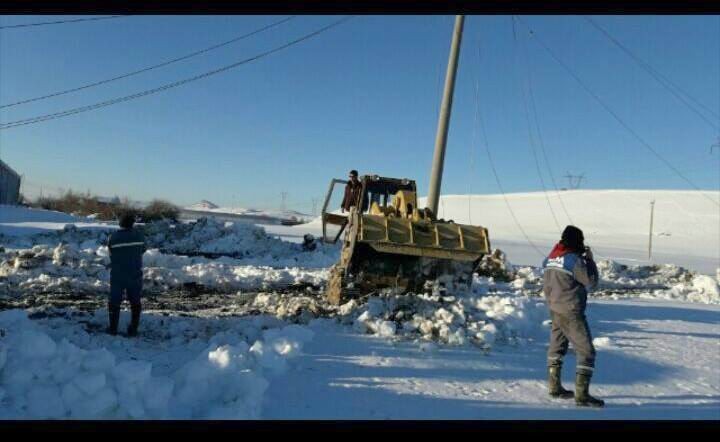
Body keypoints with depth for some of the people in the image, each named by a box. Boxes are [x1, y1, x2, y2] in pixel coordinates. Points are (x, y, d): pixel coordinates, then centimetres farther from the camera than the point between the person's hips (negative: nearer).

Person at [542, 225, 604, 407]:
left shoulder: (549, 259, 5)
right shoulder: (574, 259, -17)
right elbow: (591, 282, -10)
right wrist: (590, 260, 1)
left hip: (555, 310, 8)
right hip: (571, 313, -8)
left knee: (557, 346, 21)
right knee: (586, 352, 0)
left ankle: (554, 386, 31)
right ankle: (581, 395, -1)